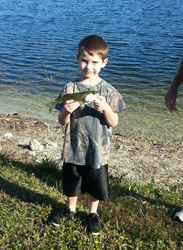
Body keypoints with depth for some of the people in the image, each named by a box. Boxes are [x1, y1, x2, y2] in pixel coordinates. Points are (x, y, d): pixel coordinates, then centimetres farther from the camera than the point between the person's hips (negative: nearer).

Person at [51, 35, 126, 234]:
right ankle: (70, 209, 47)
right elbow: (62, 122, -5)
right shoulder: (70, 88, -6)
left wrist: (105, 108, -28)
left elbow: (113, 123, -8)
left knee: (95, 186, 15)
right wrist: (66, 111, -27)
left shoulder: (108, 91, -9)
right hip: (73, 149, 1)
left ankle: (93, 213, 42)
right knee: (70, 182, 19)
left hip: (97, 151, -1)